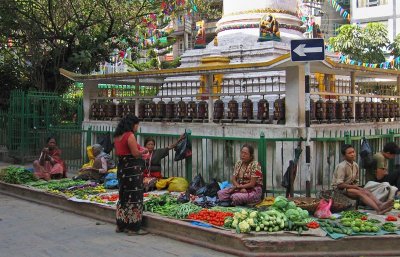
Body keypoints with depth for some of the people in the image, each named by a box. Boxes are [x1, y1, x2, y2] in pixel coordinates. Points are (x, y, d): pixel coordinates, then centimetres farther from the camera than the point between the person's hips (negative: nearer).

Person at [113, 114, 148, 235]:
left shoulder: (117, 136, 11)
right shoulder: (130, 136, -15)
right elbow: (136, 153, -19)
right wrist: (143, 151, 2)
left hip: (121, 169, 9)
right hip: (132, 169, -9)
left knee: (123, 196, 16)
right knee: (134, 197, -3)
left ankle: (121, 225, 23)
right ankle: (133, 227, 1)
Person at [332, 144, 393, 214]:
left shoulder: (355, 166, 5)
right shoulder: (342, 166, -19)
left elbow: (356, 181, 16)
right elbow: (339, 185, -21)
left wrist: (356, 186, -6)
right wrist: (353, 186, -17)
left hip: (350, 186, 7)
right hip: (340, 189, -7)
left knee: (366, 191, -19)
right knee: (360, 193, -29)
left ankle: (380, 204, -43)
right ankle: (378, 209, -46)